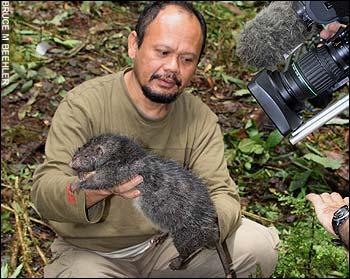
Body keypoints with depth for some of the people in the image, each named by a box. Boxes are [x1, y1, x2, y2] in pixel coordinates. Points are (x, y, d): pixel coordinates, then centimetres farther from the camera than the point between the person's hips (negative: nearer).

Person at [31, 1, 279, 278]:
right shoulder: (83, 104, -16)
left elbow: (223, 196, -13)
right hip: (92, 251, -1)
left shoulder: (201, 120, -6)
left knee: (260, 246, -15)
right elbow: (44, 193, -22)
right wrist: (96, 188, -45)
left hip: (164, 241, 2)